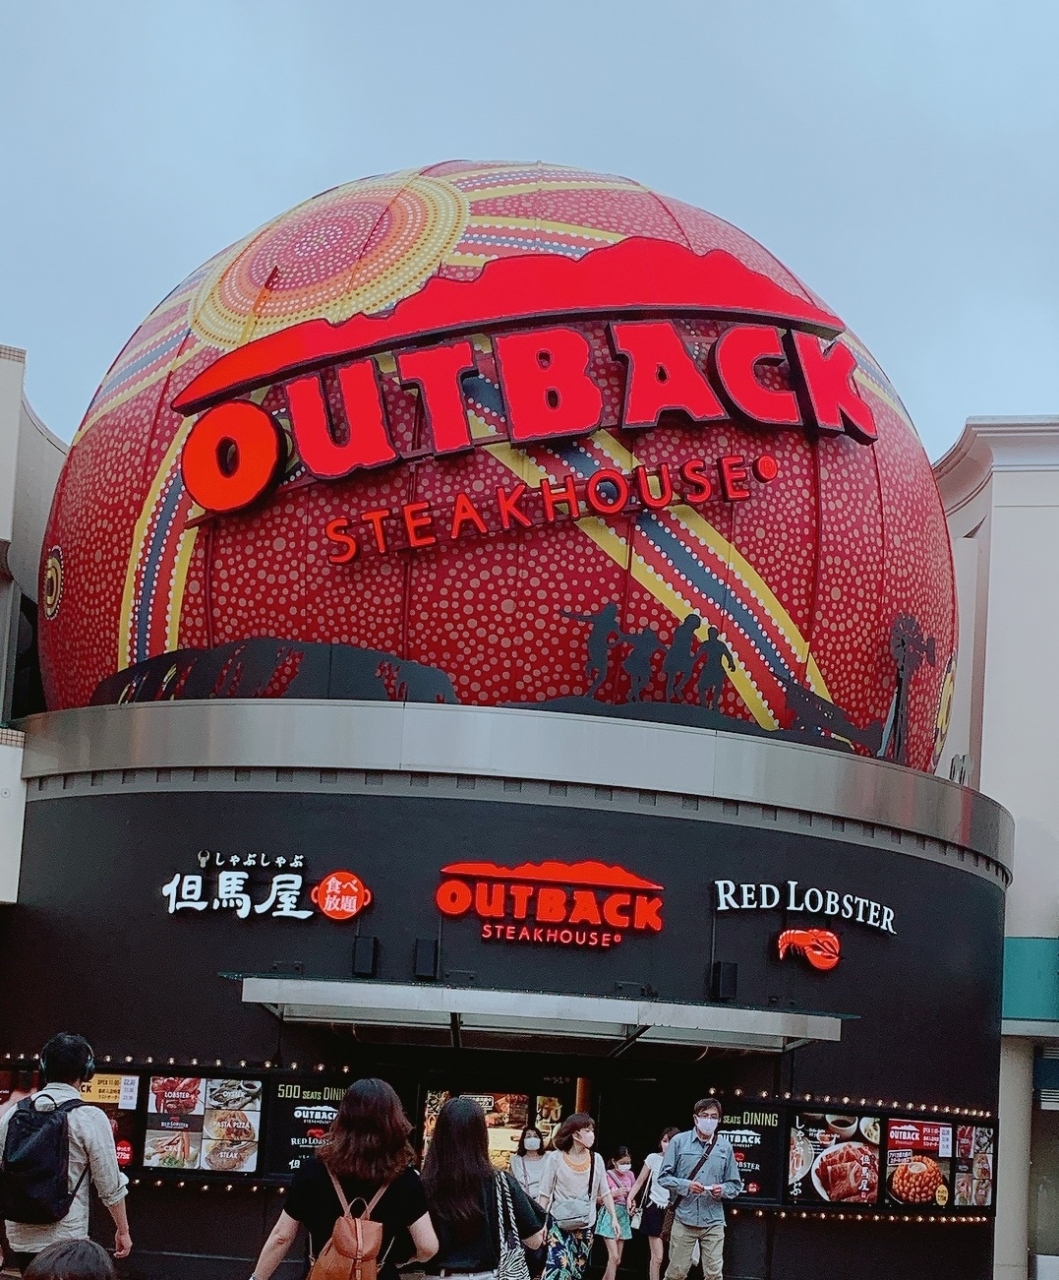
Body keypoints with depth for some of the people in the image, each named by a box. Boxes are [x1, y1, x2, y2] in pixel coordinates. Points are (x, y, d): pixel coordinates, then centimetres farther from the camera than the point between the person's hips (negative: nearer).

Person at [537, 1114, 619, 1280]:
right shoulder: (556, 1158, -8)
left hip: (586, 1225, 4)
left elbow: (605, 1192, 7)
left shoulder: (596, 1160, 1)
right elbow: (545, 1194, -3)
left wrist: (614, 1218, -1)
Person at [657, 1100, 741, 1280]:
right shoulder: (679, 1142, 1)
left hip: (713, 1222, 2)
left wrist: (723, 1190, -10)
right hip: (684, 1219, -2)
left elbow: (735, 1185, 12)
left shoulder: (725, 1147, 7)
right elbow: (663, 1177, 2)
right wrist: (686, 1186, -15)